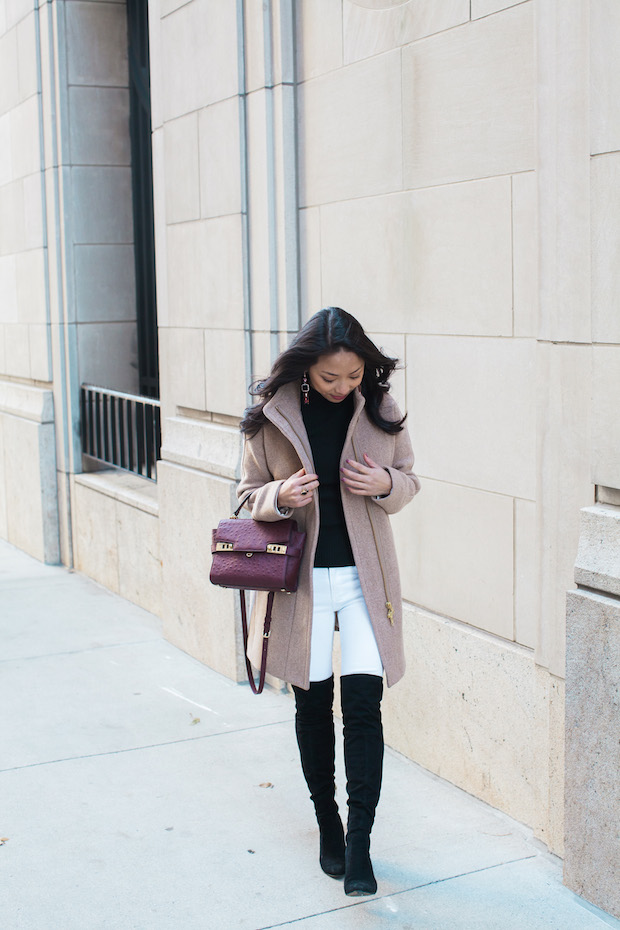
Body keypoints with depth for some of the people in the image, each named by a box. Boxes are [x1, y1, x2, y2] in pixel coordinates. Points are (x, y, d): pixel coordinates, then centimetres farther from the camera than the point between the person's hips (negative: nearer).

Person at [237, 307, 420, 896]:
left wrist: (386, 485, -14)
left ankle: (359, 841, 5)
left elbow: (409, 480, 9)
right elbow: (250, 494, 3)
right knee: (313, 705, 10)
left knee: (363, 704, -6)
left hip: (365, 576, 0)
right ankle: (328, 826, 28)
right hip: (301, 577, 0)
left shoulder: (379, 408, -2)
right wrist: (281, 496, -20)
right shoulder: (272, 413, -6)